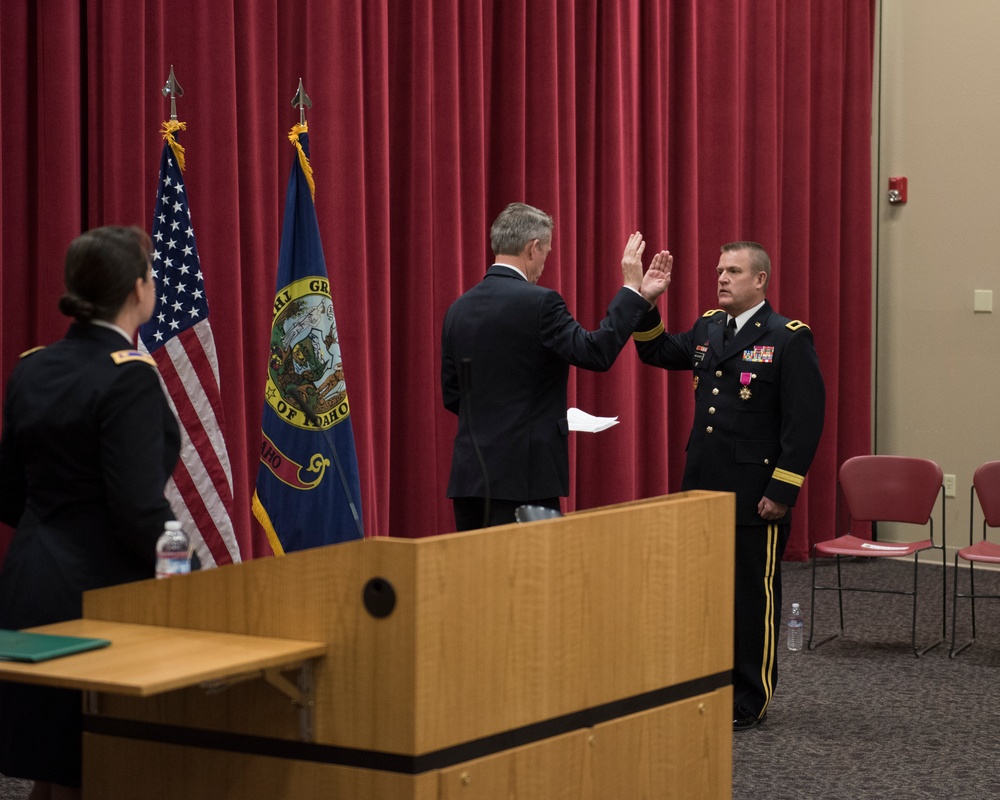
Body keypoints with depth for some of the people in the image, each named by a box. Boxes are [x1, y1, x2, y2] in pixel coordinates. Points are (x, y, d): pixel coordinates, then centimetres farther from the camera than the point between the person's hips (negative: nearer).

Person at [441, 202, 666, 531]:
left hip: (469, 475, 7)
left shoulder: (459, 309, 10)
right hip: (523, 477, -7)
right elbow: (596, 352, -16)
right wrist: (632, 289, -9)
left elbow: (451, 395, 14)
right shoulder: (538, 302, -11)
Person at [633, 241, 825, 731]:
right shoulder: (708, 329, 11)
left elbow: (806, 421, -13)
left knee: (753, 597, 3)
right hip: (703, 488, 7)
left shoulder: (789, 339, -10)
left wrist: (782, 491, -17)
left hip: (756, 497, -6)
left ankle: (749, 703, 12)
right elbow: (655, 352, 21)